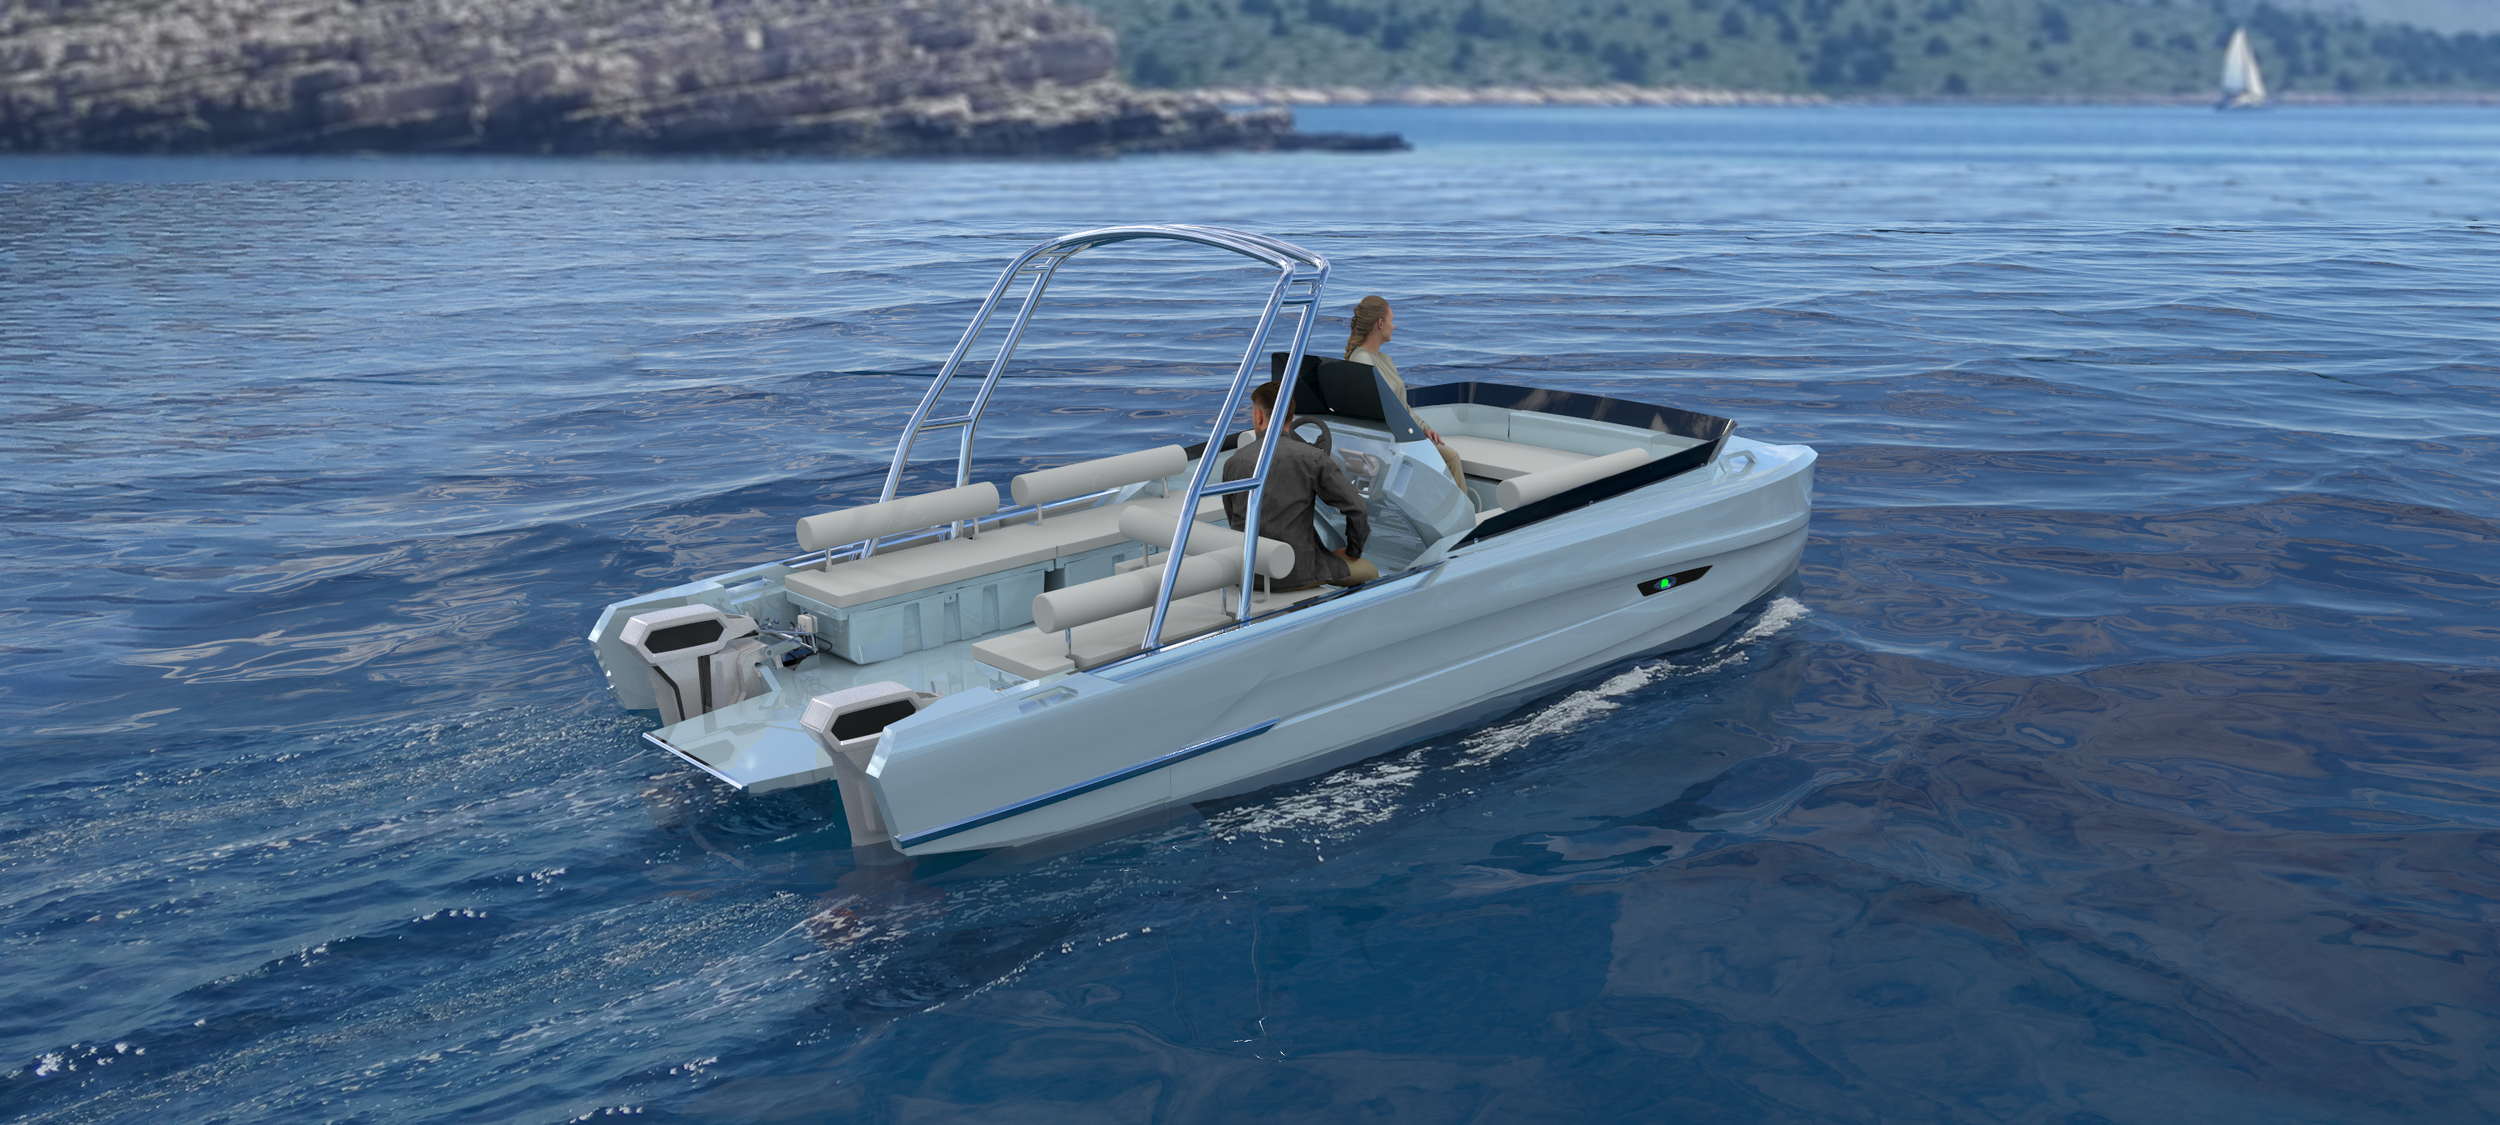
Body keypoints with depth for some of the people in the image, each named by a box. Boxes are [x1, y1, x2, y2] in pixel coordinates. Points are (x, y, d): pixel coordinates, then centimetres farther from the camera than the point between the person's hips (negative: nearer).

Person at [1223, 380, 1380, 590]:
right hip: (1296, 574, -4)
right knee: (1369, 572, 21)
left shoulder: (1233, 463, 1)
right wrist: (1352, 552, 9)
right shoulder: (1312, 458, -8)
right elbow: (1356, 509, -10)